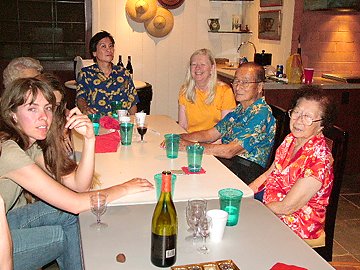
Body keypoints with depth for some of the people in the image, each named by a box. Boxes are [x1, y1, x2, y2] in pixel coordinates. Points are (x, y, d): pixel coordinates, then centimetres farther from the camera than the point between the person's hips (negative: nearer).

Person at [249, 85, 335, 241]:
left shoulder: (319, 159, -25)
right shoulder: (291, 139, 0)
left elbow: (286, 207, -23)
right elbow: (269, 174, 10)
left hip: (297, 225, -7)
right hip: (272, 211, 7)